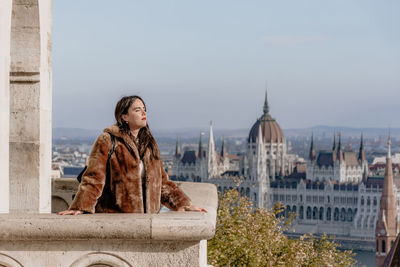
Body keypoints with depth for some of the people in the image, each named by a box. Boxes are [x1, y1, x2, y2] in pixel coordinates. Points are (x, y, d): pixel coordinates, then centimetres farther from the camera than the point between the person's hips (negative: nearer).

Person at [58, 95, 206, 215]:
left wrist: (184, 204, 15)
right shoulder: (107, 141, 0)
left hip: (144, 216, 5)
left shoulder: (149, 144, 19)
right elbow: (93, 178, -6)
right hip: (113, 218, -5)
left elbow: (162, 182, 24)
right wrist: (80, 208, -19)